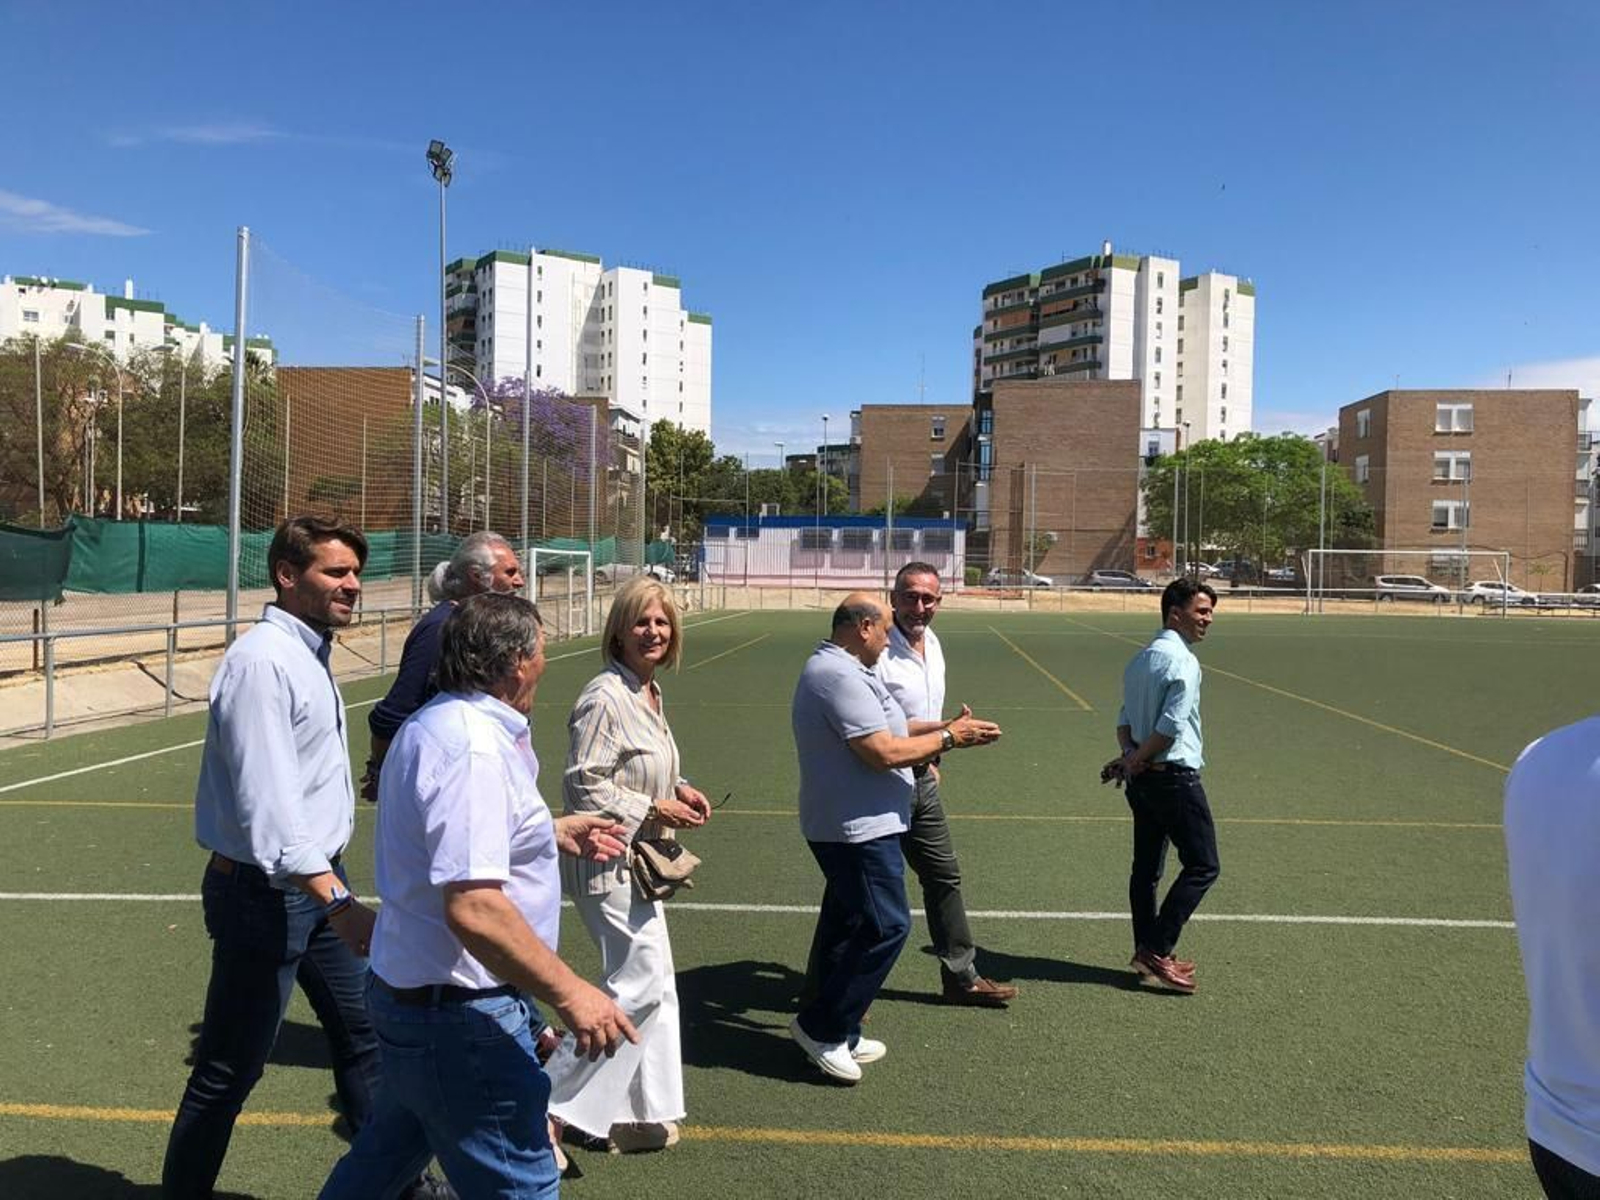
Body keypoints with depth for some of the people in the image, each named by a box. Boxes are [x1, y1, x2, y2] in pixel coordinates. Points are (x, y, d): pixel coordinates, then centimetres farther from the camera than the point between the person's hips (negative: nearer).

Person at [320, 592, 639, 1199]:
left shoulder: (434, 723, 9)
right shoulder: (478, 750, -26)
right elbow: (473, 907, -33)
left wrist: (554, 834, 26)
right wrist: (570, 992, -28)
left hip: (409, 988, 10)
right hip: (461, 1013, -10)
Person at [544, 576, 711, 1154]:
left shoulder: (648, 692, 8)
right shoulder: (605, 697, -21)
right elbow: (583, 786, -23)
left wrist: (678, 787, 4)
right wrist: (655, 810, -19)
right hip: (608, 859, -10)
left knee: (655, 986, 15)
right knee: (643, 981, -6)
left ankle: (645, 1115, 28)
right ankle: (553, 1101, 9)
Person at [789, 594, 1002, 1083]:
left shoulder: (829, 669, 15)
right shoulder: (841, 676, -20)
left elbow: (876, 737, 16)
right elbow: (883, 752, -24)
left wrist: (945, 732, 12)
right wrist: (949, 737, -12)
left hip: (849, 825, 11)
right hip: (860, 827, -11)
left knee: (845, 925, 17)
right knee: (886, 926, -5)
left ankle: (831, 1032, 27)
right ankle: (822, 1027, 4)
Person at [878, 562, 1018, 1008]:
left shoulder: (932, 643, 8)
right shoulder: (878, 651, -20)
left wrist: (931, 757, 17)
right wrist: (945, 728, -28)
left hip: (921, 779, 9)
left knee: (944, 877, 16)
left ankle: (961, 977, 31)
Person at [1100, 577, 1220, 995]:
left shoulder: (1140, 659, 14)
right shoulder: (1182, 662, -16)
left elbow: (1125, 719, 12)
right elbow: (1170, 727, -21)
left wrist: (1128, 757, -2)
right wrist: (1133, 763, -9)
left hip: (1144, 778, 10)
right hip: (1174, 777, -9)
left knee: (1146, 867, 13)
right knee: (1202, 866, 0)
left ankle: (1148, 954, 21)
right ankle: (1155, 951, -2)